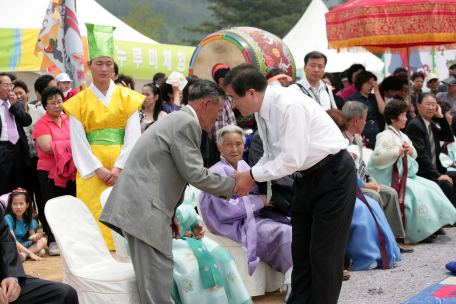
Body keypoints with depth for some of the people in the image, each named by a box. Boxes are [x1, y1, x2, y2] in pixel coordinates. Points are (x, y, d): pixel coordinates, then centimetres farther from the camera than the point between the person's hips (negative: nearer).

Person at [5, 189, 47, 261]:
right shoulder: (8, 218, -16)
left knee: (43, 241, -10)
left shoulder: (28, 218, 3)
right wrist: (30, 253, -27)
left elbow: (32, 235, 8)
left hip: (23, 244, 7)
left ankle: (23, 254, -26)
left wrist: (35, 237, -20)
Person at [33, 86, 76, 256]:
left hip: (70, 170, 5)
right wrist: (71, 144, -12)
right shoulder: (42, 124, -5)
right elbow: (48, 147, -16)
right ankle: (53, 242, 5)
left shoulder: (68, 120, 12)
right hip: (49, 171, -5)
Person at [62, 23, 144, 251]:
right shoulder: (79, 102, 6)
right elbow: (78, 142, 1)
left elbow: (133, 136, 0)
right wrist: (99, 169, -9)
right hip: (92, 170, 0)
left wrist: (119, 167, -11)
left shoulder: (128, 98, 7)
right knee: (95, 214, -5)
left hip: (123, 169, 0)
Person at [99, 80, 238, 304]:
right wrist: (232, 186, 0)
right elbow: (195, 174, -13)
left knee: (157, 276, 13)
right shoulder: (186, 123, -9)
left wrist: (170, 214, 25)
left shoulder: (177, 119, 24)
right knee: (157, 283, -8)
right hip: (143, 209, -10)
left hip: (138, 206, 10)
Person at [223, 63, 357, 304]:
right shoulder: (262, 110, 1)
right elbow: (271, 155, 12)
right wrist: (248, 178, -2)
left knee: (324, 252, -4)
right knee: (300, 248, 13)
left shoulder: (289, 105, -27)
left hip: (333, 175, -9)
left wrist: (251, 175, -17)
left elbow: (291, 160, -27)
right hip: (306, 177, 9)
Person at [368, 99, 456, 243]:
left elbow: (414, 155, 27)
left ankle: (433, 224, 1)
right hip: (393, 179, -9)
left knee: (431, 187, -3)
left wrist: (411, 150, 3)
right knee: (418, 192, -25)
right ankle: (420, 231, -19)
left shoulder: (403, 137, 17)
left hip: (406, 176, 10)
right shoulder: (386, 136, -12)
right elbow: (376, 158, -24)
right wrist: (396, 151, -21)